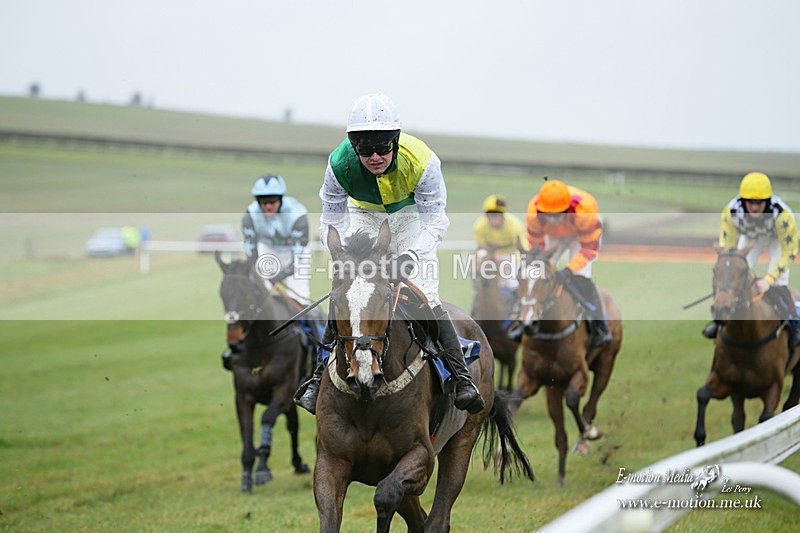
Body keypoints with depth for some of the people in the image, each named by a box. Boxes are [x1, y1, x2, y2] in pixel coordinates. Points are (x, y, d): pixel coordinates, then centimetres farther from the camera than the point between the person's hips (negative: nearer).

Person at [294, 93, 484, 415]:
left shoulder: (421, 161, -36)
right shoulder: (340, 164, -31)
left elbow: (433, 221, -29)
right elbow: (331, 222, -20)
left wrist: (412, 255, -47)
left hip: (412, 212, -2)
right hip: (365, 213, 2)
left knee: (424, 297, -16)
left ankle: (461, 377, -13)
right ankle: (320, 374, 5)